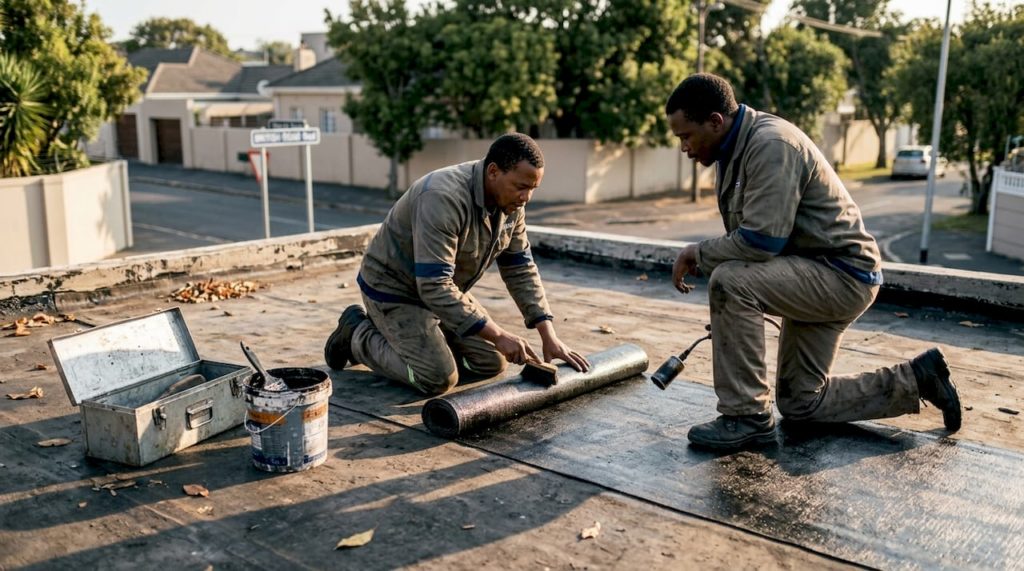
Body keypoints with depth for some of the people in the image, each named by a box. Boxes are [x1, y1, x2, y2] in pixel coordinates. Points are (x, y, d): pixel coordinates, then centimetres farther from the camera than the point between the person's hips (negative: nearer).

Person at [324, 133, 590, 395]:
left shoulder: (510, 201, -9)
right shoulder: (444, 198, -35)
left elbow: (521, 269, -2)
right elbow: (434, 287, -37)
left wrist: (549, 335, -11)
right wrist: (498, 336, -35)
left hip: (441, 288, 8)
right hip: (394, 289, -8)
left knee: (492, 363, 2)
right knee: (439, 379, -18)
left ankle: (414, 338, 19)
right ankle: (358, 334, 4)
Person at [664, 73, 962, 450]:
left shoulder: (770, 144, -22)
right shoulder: (735, 148, 9)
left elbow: (761, 241, -29)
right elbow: (745, 241, 16)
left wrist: (698, 253, -15)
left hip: (843, 274, -10)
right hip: (816, 277, 10)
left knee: (730, 281, -30)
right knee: (801, 403, 13)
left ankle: (746, 417, -19)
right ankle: (914, 380, 24)